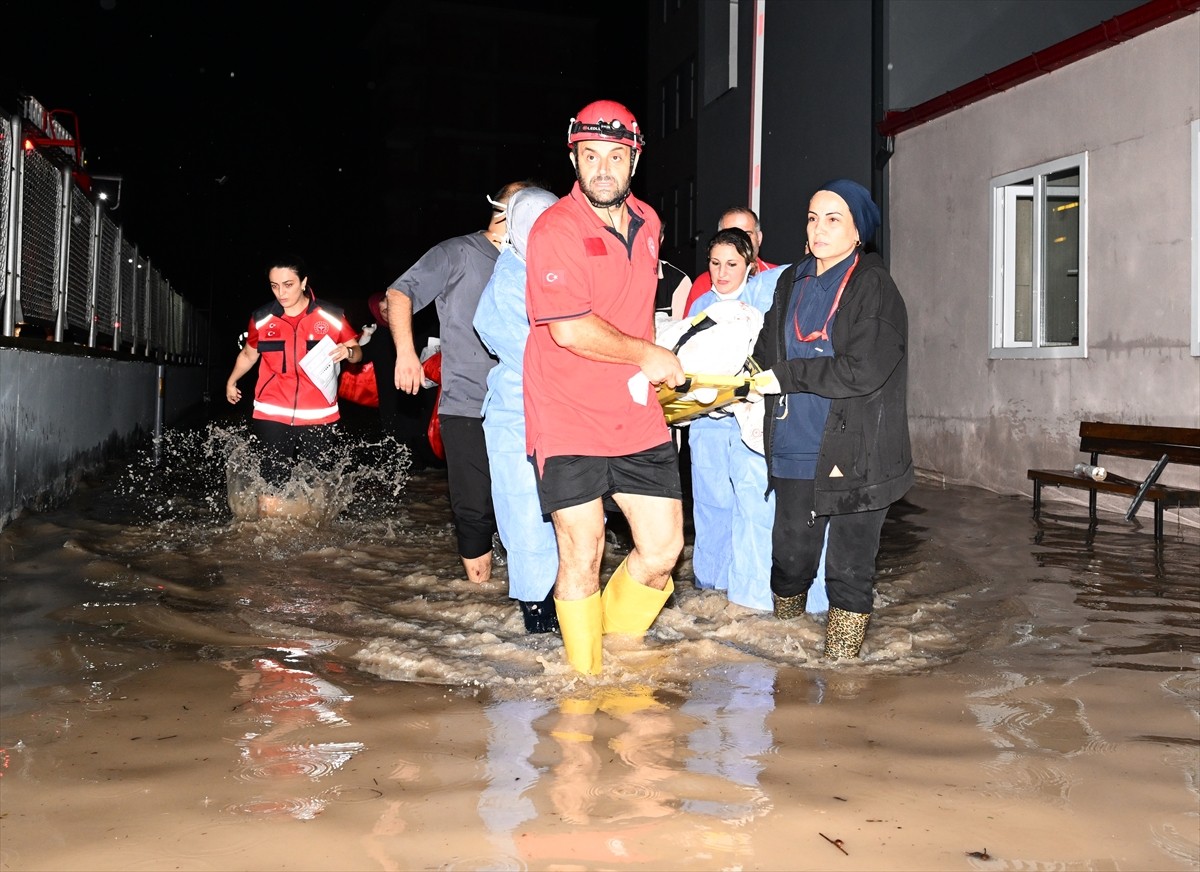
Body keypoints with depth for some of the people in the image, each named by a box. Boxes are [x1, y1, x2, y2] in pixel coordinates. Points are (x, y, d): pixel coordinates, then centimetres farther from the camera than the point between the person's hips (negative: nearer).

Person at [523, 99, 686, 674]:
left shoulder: (648, 223, 11)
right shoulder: (556, 229, -12)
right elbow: (570, 329, -20)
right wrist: (650, 356, -10)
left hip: (637, 417, 6)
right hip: (568, 421, -6)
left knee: (663, 550, 6)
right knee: (582, 558, 3)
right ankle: (583, 677, 23)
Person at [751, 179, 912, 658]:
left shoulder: (874, 287, -7)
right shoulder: (791, 283, 13)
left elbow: (863, 370, -16)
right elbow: (767, 351, 17)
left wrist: (787, 378, -11)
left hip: (853, 455, -5)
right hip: (796, 452, 5)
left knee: (849, 569, 4)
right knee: (789, 557, 11)